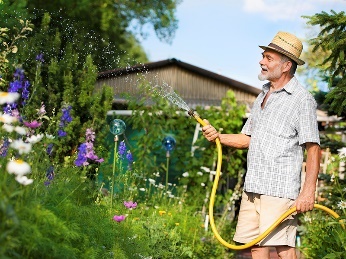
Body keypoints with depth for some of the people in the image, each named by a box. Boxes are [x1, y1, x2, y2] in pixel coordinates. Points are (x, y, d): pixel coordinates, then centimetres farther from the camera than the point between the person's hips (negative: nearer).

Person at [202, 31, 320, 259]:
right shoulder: (264, 95, 19)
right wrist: (218, 136, 7)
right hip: (253, 188, 8)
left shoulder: (302, 99, -6)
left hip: (280, 189, -8)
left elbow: (313, 148, -11)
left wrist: (309, 190, -19)